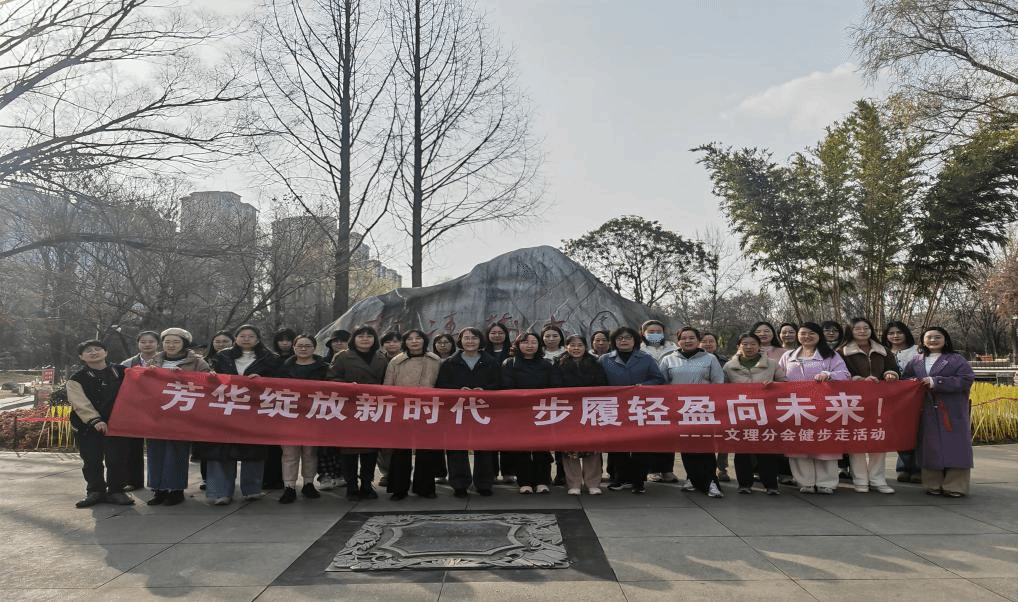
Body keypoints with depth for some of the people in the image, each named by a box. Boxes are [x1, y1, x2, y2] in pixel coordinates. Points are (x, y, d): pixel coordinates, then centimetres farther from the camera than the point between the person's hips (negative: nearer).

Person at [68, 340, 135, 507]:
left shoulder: (121, 372, 12)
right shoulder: (77, 379, 5)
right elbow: (80, 403, -7)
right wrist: (95, 420, -20)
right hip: (87, 425, 0)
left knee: (117, 459, -1)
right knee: (91, 460, 3)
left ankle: (116, 490, 12)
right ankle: (95, 491, 17)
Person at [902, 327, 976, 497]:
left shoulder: (956, 360, 4)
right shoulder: (916, 361, 15)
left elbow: (966, 379, -8)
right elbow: (905, 377, 23)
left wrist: (936, 382, -15)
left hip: (952, 413, -3)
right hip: (927, 413, 3)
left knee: (954, 447, -4)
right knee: (931, 447, 3)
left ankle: (955, 486, 1)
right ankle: (933, 485, 8)